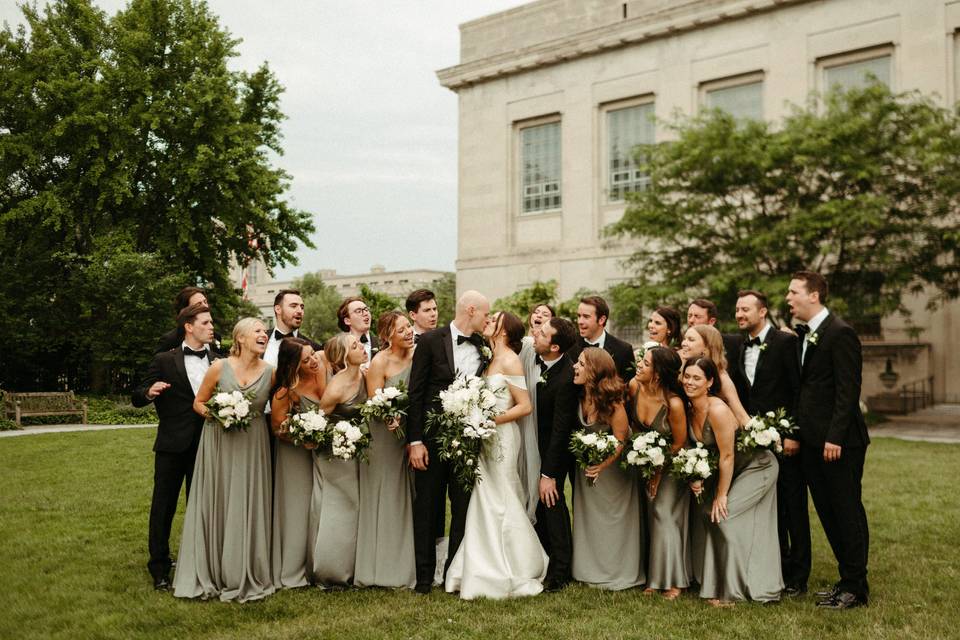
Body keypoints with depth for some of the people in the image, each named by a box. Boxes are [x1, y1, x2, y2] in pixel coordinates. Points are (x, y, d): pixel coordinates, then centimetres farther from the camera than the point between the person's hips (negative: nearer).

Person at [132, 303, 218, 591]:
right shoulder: (164, 361, -2)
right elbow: (136, 398, -2)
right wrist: (149, 393, -24)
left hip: (207, 446, 3)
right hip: (173, 446, -3)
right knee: (163, 506, 3)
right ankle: (159, 569, 12)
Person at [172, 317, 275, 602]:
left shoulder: (270, 372, 1)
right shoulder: (219, 368, -5)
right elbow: (198, 402, 4)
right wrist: (212, 412, -13)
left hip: (253, 447, 1)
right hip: (219, 445, -1)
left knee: (248, 509, 3)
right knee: (216, 506, 4)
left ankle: (245, 577, 16)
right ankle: (210, 575, 17)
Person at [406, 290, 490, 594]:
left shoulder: (483, 348, 7)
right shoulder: (431, 341, -5)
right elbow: (416, 393, -6)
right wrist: (415, 440, -10)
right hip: (432, 437, -3)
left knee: (463, 508, 7)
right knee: (427, 508, 6)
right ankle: (424, 575, 17)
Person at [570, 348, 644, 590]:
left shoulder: (612, 403, -27)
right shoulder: (581, 397, -13)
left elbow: (620, 441, -21)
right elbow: (579, 432, 1)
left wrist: (601, 465, -29)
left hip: (614, 464, -5)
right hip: (587, 464, 5)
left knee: (612, 517, 8)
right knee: (589, 516, 11)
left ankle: (617, 573, 23)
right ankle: (592, 570, 25)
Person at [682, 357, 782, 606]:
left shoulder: (717, 410, -29)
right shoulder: (689, 409, -4)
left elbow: (727, 456, -25)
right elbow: (696, 448, 8)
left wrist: (721, 495, -17)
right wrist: (694, 477, -8)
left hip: (757, 468, -8)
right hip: (732, 471, 8)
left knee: (723, 515, -16)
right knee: (706, 514, 5)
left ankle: (731, 591, -3)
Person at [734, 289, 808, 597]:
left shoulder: (786, 342, -8)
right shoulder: (742, 348, 12)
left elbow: (799, 390, -12)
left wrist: (793, 433, -17)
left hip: (784, 438, -6)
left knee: (793, 506, 2)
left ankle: (797, 577, 9)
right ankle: (777, 569, 22)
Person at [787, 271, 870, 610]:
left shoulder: (840, 333, -13)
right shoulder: (802, 335, 13)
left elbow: (848, 390, -17)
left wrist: (835, 437, -20)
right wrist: (797, 432, 10)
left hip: (839, 441, -9)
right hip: (813, 441, 9)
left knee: (847, 511, 0)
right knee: (827, 512, 13)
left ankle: (855, 587, 9)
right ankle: (848, 579, 23)